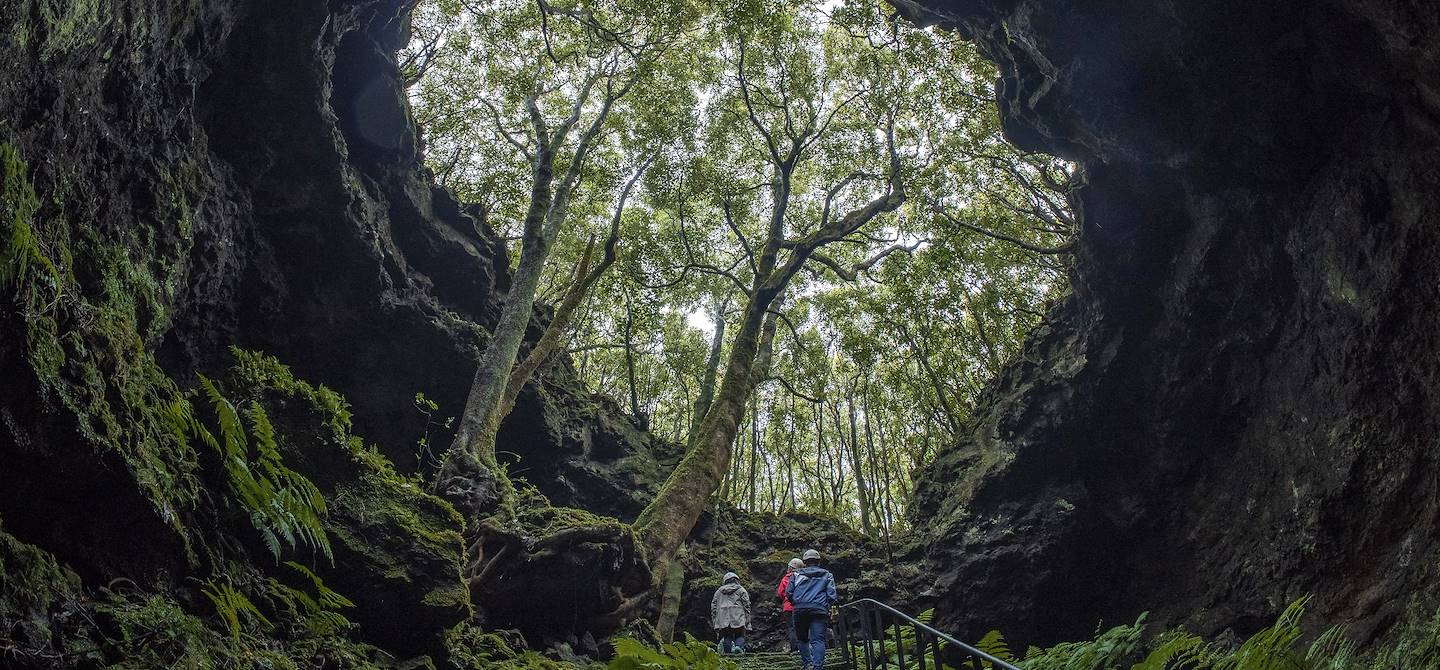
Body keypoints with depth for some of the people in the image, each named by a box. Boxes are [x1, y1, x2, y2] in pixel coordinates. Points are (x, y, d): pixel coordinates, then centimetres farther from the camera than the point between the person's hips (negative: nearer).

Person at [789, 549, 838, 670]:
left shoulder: (797, 574, 16)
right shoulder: (827, 575, 15)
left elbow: (789, 593, 11)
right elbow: (831, 595, 4)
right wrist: (828, 606, 16)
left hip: (800, 610, 1)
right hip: (819, 610, -1)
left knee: (803, 638, 18)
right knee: (818, 640, -6)